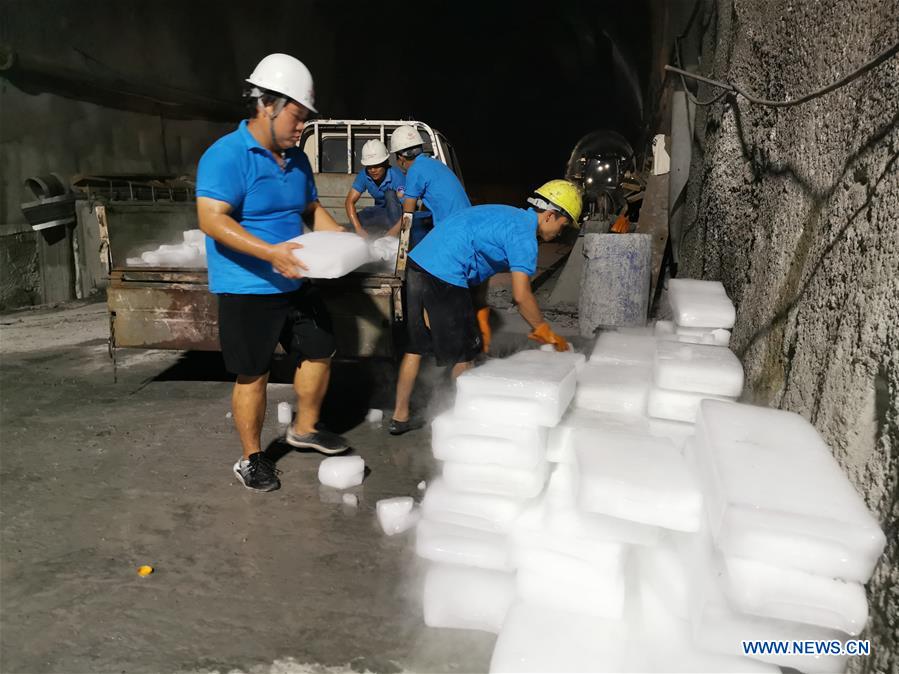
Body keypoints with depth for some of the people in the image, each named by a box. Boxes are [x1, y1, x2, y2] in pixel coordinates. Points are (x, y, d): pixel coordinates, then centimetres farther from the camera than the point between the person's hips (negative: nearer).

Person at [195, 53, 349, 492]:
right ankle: (251, 459, 20)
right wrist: (270, 252, -35)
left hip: (294, 285, 8)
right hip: (247, 290, -8)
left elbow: (311, 208, 20)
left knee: (319, 352, 14)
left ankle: (305, 429, 35)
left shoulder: (296, 159, 9)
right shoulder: (226, 155, -16)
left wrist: (339, 236, 1)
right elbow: (211, 219, -26)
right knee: (253, 375, 2)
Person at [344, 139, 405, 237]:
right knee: (359, 218, -22)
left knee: (390, 194, -33)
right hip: (382, 210, 4)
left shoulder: (397, 176, -28)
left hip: (398, 212, -4)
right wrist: (358, 229, -33)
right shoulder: (364, 175, -16)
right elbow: (349, 202, -18)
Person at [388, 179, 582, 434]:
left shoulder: (509, 216, 20)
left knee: (416, 346, 16)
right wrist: (545, 332, 0)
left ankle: (400, 416, 25)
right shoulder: (524, 234, -8)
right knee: (463, 354, 6)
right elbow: (521, 296, -13)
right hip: (444, 277, -9)